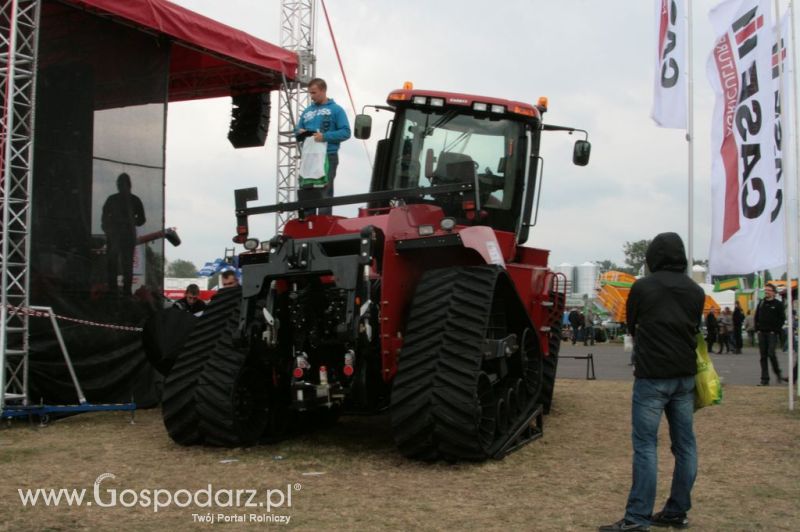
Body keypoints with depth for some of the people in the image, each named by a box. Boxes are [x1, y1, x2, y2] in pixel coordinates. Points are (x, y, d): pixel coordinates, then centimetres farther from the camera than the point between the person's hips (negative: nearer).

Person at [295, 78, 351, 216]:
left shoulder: (336, 110, 1)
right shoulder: (308, 111, 18)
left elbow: (345, 132, -8)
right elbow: (297, 130, 24)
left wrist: (325, 137, -19)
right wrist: (300, 133, -1)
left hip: (328, 157, -6)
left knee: (324, 193, -4)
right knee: (305, 192, 6)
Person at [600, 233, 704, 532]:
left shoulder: (642, 287, -6)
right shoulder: (696, 291, 8)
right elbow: (695, 328, 17)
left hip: (652, 375, -5)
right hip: (685, 375, 6)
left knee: (645, 444, -6)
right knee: (684, 443, 9)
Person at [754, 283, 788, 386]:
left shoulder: (778, 304, -2)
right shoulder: (761, 303, 11)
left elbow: (782, 319, -4)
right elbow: (756, 317, 16)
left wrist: (776, 330, -11)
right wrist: (757, 329, 6)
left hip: (772, 333, -4)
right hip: (762, 333, 5)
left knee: (771, 354, -13)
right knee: (763, 356, 3)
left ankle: (777, 373, 12)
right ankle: (765, 379, 6)